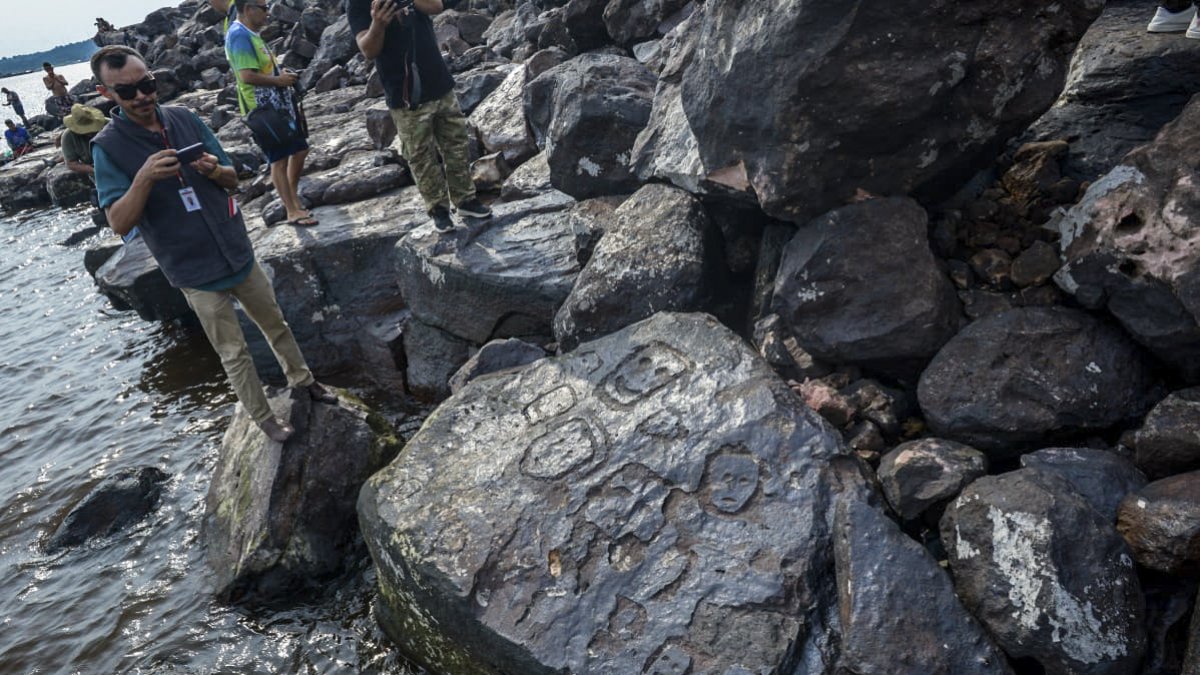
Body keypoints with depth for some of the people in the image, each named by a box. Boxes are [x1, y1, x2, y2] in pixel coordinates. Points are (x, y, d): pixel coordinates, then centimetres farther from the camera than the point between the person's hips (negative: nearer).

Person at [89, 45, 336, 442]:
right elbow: (119, 224, -16)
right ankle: (264, 419, 24)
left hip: (239, 255, 4)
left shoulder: (185, 120, -1)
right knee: (234, 353, 7)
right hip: (196, 272, -4)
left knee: (276, 325, 19)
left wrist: (215, 170, -18)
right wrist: (144, 178, -31)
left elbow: (233, 178, 5)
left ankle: (301, 380, 40)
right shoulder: (108, 147, -10)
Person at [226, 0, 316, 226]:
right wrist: (279, 80, -14)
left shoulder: (250, 34, 13)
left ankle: (293, 196, 32)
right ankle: (293, 212, 2)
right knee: (279, 159, -4)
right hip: (263, 108, -10)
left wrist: (283, 78, 5)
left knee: (300, 149, 16)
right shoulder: (239, 35, -17)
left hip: (278, 103, 10)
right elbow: (248, 76, -26)